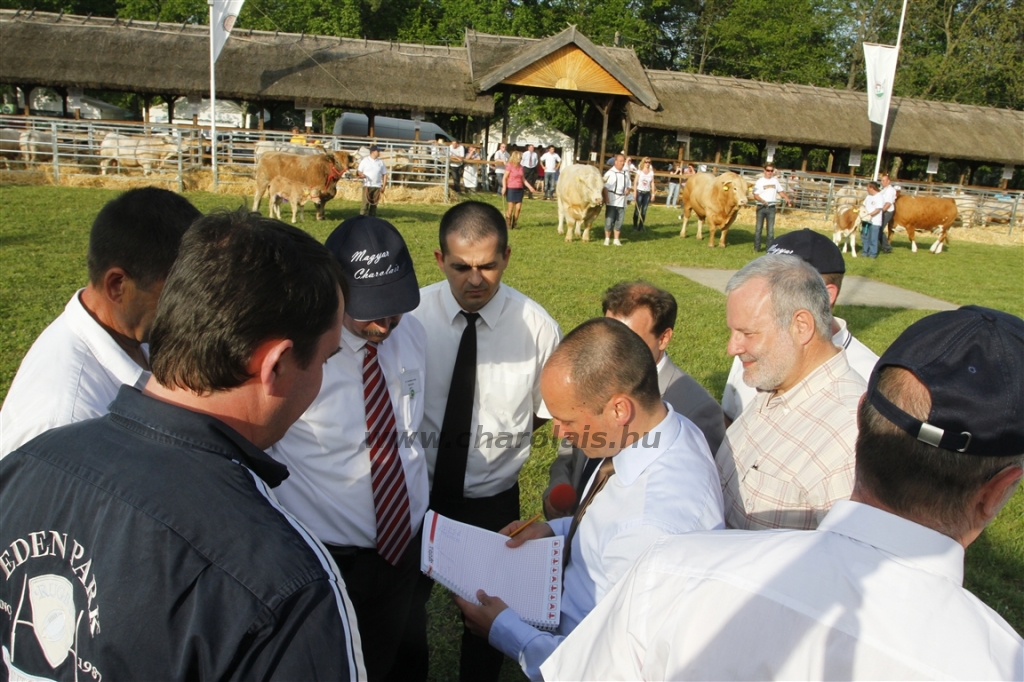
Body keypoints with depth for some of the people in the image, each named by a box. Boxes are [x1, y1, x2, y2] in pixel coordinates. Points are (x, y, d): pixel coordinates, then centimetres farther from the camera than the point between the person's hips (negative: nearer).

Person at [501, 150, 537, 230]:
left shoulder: (521, 167, 9)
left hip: (519, 189, 6)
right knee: (510, 208, -3)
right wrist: (504, 187, -18)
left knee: (518, 207, 3)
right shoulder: (509, 166, -8)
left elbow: (523, 179, 16)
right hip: (511, 189, -6)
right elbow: (504, 178, -8)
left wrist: (529, 186, 9)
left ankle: (514, 224, 15)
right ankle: (508, 224, 7)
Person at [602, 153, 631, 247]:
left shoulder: (626, 174, 12)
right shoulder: (609, 173, -3)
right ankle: (607, 239, 11)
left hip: (622, 201, 4)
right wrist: (606, 198, -17)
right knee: (609, 220, -1)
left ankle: (616, 239, 15)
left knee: (619, 221, 5)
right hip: (611, 201, -4)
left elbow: (629, 186, 21)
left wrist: (628, 190, -2)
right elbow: (605, 187, -7)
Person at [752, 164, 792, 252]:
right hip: (761, 207, -3)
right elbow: (755, 195, -8)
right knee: (758, 228, 1)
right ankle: (756, 248, 7)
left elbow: (781, 192, 18)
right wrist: (763, 201, -25)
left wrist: (788, 199, 5)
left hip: (771, 208, 3)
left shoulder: (775, 181, 9)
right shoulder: (759, 181, -3)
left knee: (771, 229, 3)